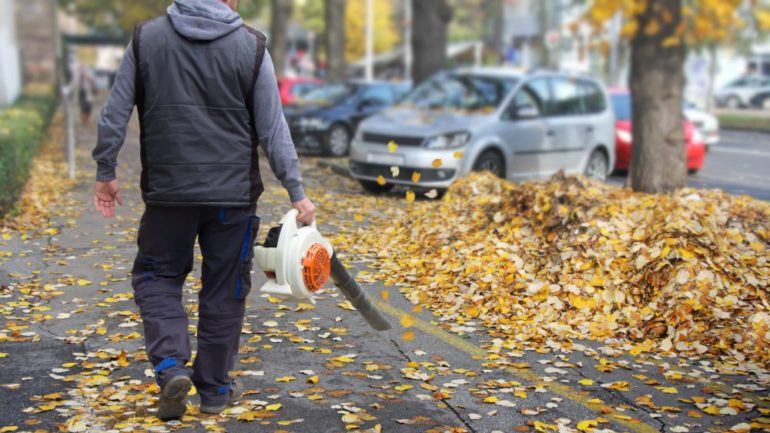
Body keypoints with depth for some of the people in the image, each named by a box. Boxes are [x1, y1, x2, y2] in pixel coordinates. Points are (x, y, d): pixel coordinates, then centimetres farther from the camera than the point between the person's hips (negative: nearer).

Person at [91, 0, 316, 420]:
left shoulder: (145, 37, 0)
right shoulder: (251, 46, -3)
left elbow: (114, 114, 1)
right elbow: (273, 129, -4)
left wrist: (105, 173, 12)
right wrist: (296, 192, 1)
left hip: (167, 193, 1)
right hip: (233, 195, 0)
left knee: (156, 277, 17)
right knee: (224, 292, 11)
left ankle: (171, 366, -2)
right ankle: (214, 388, 21)